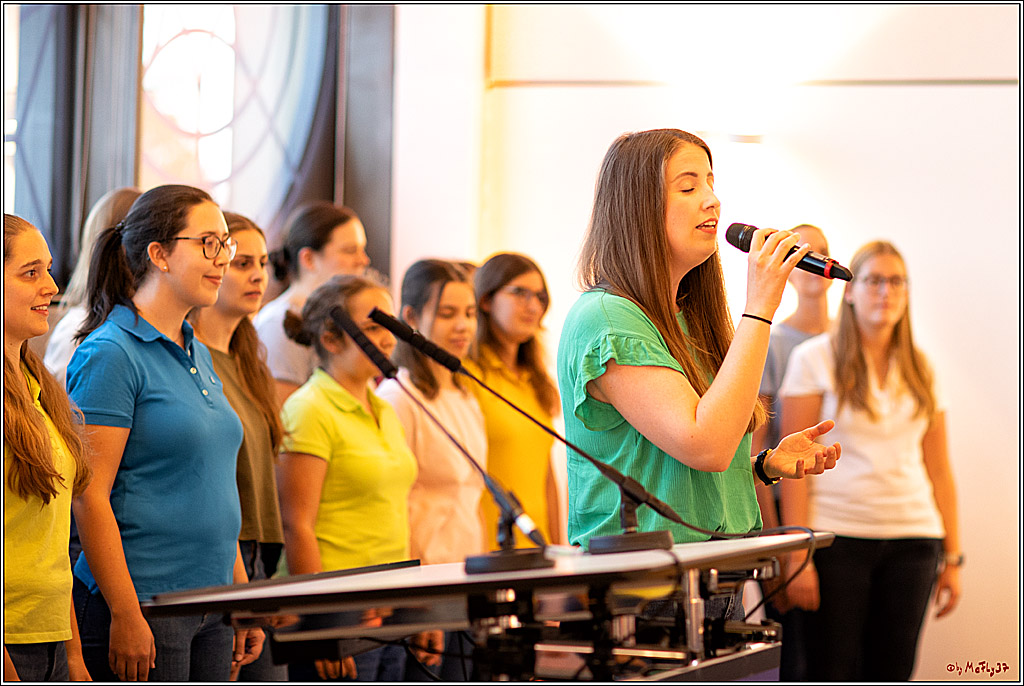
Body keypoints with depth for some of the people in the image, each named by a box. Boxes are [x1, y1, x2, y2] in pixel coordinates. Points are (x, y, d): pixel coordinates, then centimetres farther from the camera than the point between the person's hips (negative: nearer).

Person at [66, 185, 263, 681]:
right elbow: (90, 496, -16)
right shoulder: (111, 353, -11)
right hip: (144, 603, -8)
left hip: (212, 606, 8)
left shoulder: (198, 353, 15)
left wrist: (242, 596, 17)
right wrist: (126, 616, -19)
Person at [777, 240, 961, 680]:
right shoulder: (815, 359, 1)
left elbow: (939, 470, 15)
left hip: (912, 543, 4)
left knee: (892, 672, 1)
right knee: (835, 672, -5)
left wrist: (952, 557, 9)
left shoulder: (920, 370, 13)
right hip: (837, 535, -4)